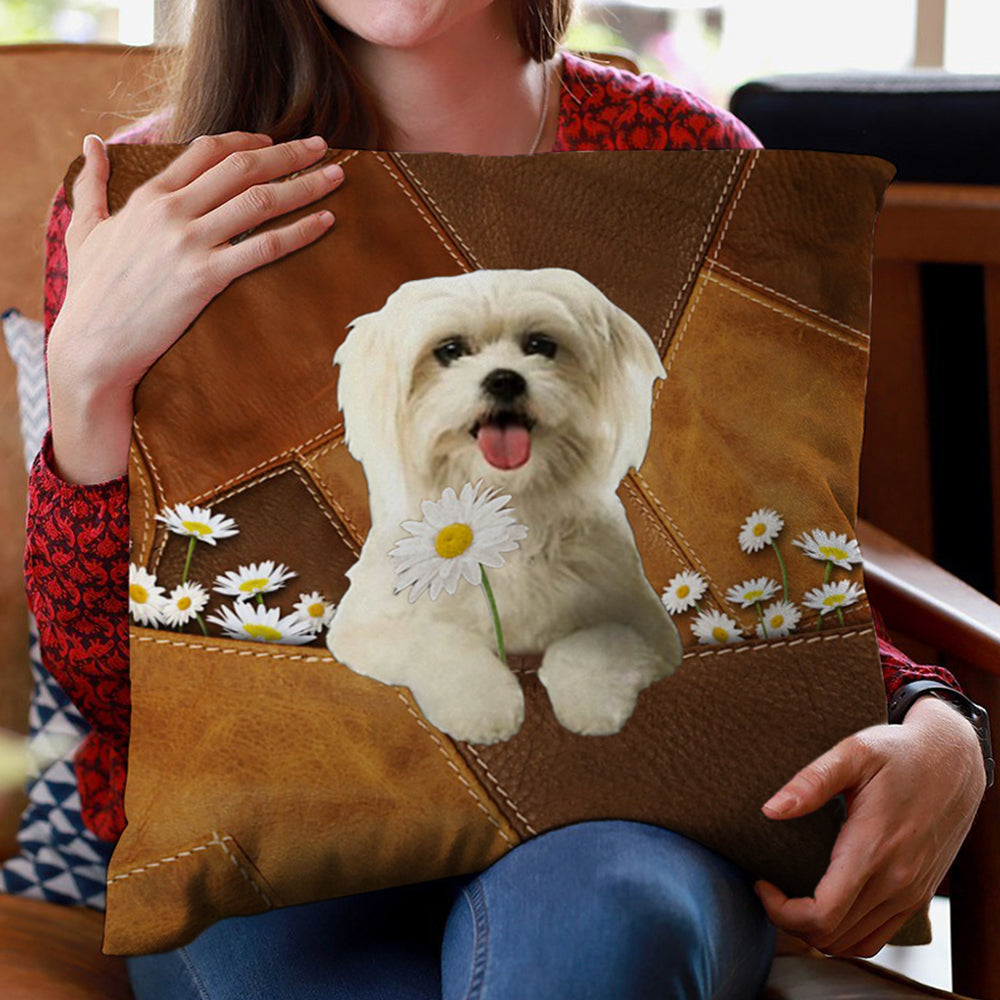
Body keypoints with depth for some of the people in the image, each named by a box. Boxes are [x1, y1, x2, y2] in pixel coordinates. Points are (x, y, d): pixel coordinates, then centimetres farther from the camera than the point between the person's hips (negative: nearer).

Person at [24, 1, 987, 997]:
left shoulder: (684, 158, 2)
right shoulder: (150, 200, -1)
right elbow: (111, 685, -4)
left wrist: (939, 732, -12)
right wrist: (89, 370, -19)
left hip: (615, 813, 0)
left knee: (599, 914, -35)